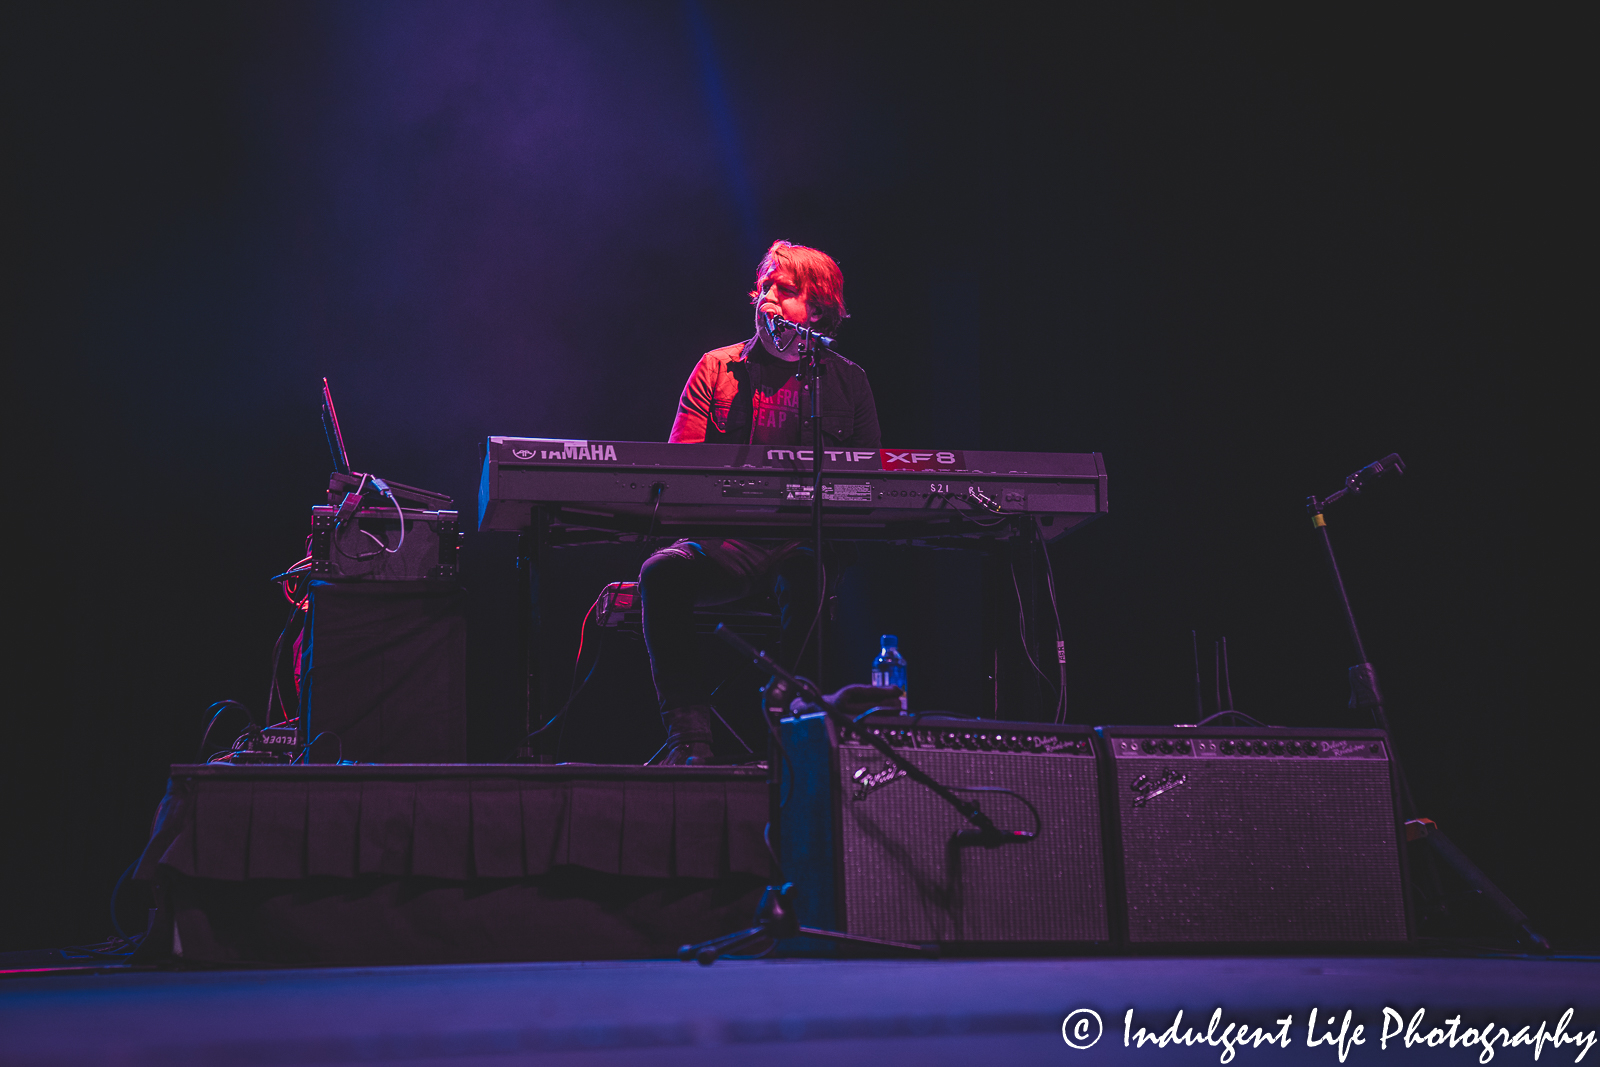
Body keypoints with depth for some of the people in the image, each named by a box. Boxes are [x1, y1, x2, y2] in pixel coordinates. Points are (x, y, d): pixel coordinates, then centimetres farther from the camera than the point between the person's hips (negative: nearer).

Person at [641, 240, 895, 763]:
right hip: (728, 540, 1)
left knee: (806, 576, -37)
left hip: (811, 544, -1)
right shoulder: (717, 368, 13)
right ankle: (690, 737, -28)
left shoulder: (848, 381, 13)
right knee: (662, 572, -30)